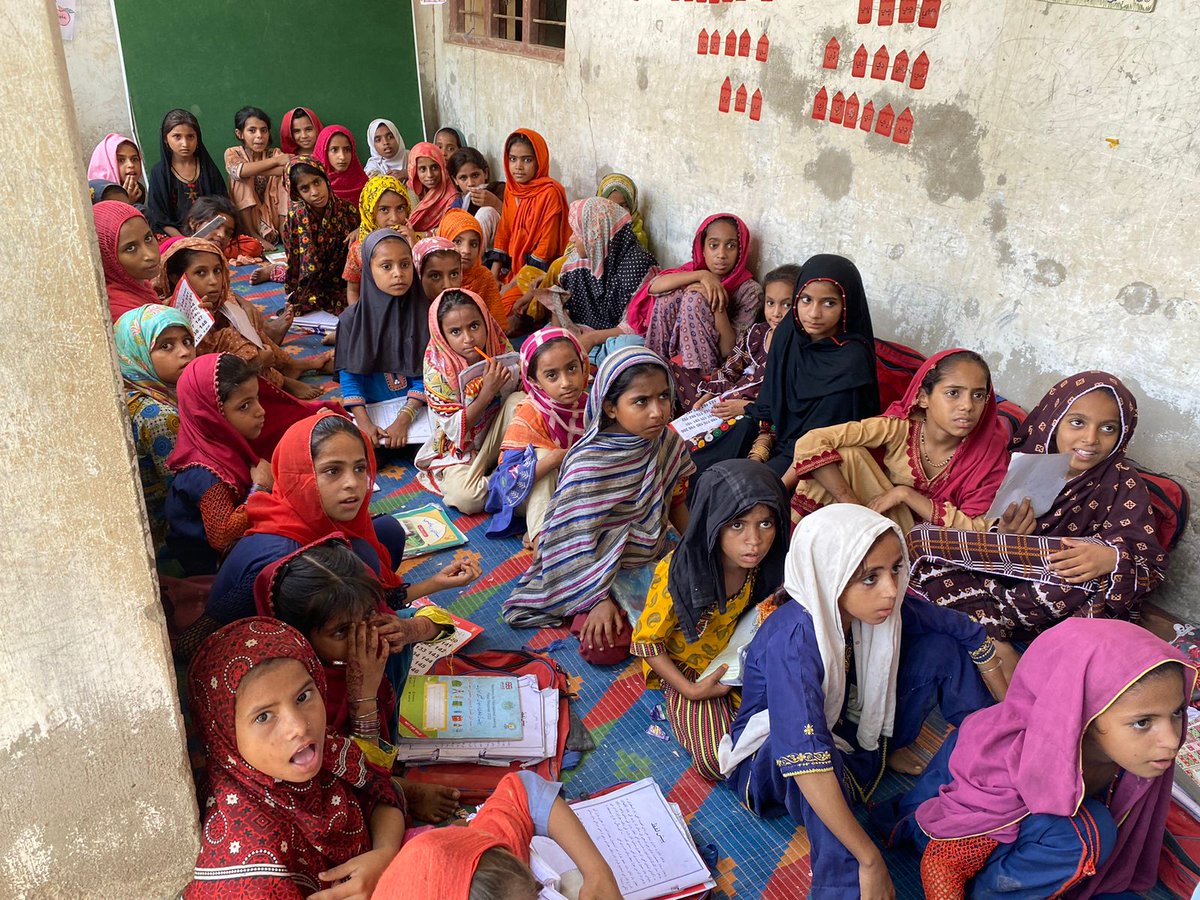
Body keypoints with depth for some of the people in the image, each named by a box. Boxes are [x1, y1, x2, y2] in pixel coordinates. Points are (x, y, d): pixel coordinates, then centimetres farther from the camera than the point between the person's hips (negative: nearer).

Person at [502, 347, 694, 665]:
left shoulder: (667, 442, -7)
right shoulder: (587, 465, -26)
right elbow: (577, 542, -19)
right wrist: (599, 600, -20)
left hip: (656, 560, 6)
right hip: (602, 569, -5)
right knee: (605, 647, -24)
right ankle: (584, 616, 7)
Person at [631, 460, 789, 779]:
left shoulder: (771, 567, -16)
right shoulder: (676, 573, -29)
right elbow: (646, 640, -16)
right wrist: (690, 690, -20)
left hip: (740, 664, 4)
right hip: (686, 669, -4)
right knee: (718, 761, -21)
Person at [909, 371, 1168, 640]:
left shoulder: (1123, 485, -3)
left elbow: (1150, 563, -13)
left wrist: (1112, 558, -35)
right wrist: (1007, 533, -23)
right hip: (999, 579, 2)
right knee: (924, 537, -18)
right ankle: (990, 635, -24)